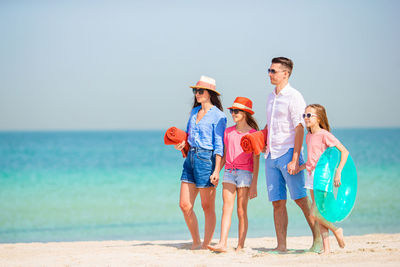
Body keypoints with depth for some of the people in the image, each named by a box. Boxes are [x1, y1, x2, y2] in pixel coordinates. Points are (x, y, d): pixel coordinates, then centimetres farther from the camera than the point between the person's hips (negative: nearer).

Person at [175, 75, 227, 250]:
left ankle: (206, 245, 7)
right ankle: (196, 242, 16)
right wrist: (183, 143, 3)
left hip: (207, 158, -7)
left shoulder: (218, 116, -6)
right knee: (185, 205, 3)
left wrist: (216, 170, -16)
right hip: (191, 157, 7)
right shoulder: (194, 112, 15)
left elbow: (219, 145, -10)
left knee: (207, 207, 0)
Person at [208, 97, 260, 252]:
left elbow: (256, 161, -3)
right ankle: (222, 244, -13)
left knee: (241, 211, -1)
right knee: (227, 208, -6)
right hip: (229, 172, 4)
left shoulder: (252, 133, -1)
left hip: (245, 173, -4)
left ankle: (241, 246, 4)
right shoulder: (228, 132, 12)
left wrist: (254, 184, -7)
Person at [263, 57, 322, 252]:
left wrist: (295, 160, -19)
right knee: (277, 202, 3)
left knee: (300, 198, -10)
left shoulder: (294, 97, -7)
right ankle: (281, 245, 3)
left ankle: (318, 238, -3)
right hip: (271, 155, 7)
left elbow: (299, 128, -12)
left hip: (288, 153, -7)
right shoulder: (271, 97, 17)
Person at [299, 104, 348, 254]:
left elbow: (344, 151, -13)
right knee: (318, 213, 6)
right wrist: (300, 167, 11)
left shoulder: (324, 134, -10)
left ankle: (336, 230, 8)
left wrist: (338, 172, -19)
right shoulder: (309, 136, 13)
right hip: (312, 175, 8)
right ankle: (326, 247, 9)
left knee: (315, 213, -14)